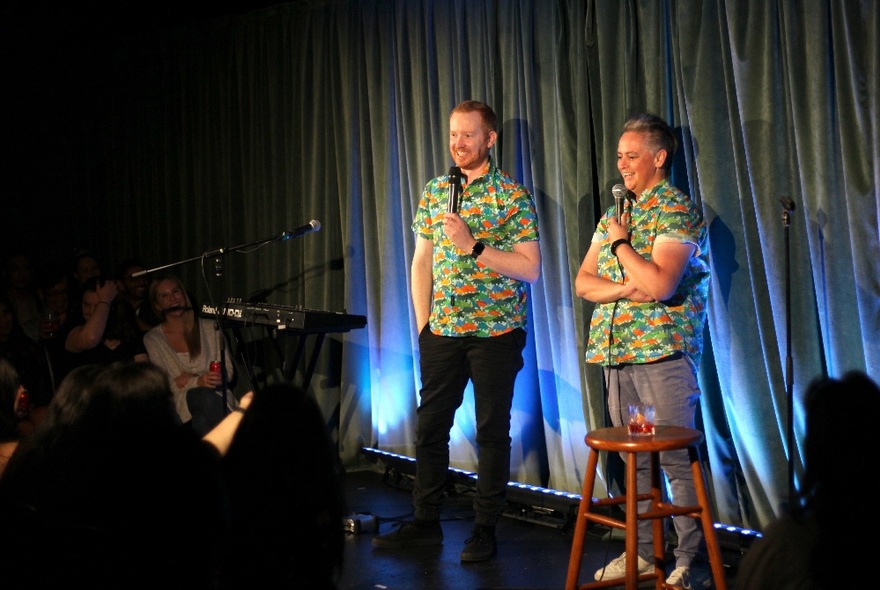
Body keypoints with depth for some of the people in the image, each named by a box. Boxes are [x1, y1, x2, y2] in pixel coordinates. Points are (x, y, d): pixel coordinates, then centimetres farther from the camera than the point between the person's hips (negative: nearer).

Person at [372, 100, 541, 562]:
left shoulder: (512, 196, -5)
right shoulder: (434, 192, 9)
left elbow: (530, 269, -10)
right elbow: (421, 262, 11)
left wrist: (475, 246, -20)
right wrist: (423, 323, 5)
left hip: (497, 332, -4)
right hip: (442, 331, 4)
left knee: (492, 430, 4)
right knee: (429, 425, 7)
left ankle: (485, 529, 14)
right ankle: (425, 522, 19)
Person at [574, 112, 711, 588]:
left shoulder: (677, 212, -6)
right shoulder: (614, 215, 17)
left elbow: (659, 285, -19)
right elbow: (583, 282, 10)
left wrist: (621, 242, -7)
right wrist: (626, 288, -8)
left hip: (662, 352, -7)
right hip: (615, 353, 7)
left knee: (677, 459, -6)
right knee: (633, 458, 11)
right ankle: (642, 552, 20)